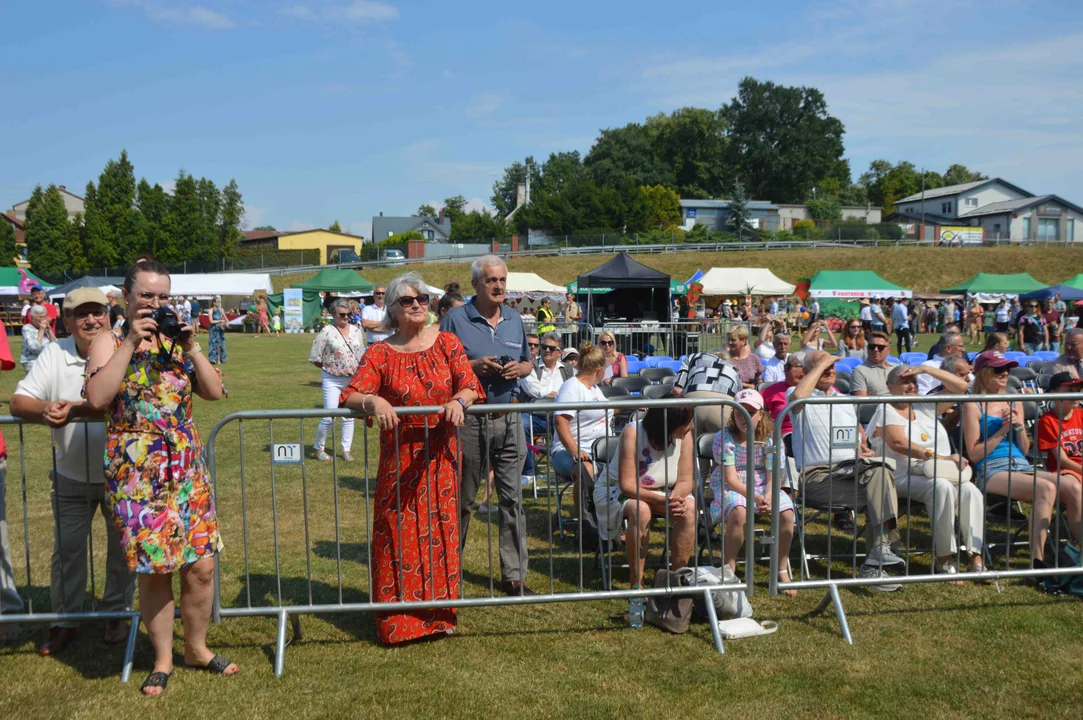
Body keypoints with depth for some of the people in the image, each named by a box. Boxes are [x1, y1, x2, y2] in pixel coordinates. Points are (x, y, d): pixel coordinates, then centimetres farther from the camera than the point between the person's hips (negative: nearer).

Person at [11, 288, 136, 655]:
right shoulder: (54, 354, -5)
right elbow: (18, 401, -10)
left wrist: (74, 409, -38)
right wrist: (44, 409, -32)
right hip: (71, 477, 2)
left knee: (122, 546, 9)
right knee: (66, 549, 9)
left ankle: (116, 614, 27)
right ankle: (64, 621, 24)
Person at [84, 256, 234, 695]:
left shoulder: (176, 342, 10)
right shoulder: (109, 342, 0)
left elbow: (215, 392, 2)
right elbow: (97, 398, -17)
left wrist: (191, 346, -8)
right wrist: (131, 343, -17)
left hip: (187, 468, 3)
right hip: (136, 473, -3)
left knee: (200, 566, 5)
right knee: (154, 571, 3)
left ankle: (196, 647, 26)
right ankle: (163, 659, 22)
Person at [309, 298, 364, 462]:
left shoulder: (355, 331, 6)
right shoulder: (327, 332, -10)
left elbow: (361, 354, 16)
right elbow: (315, 358, -8)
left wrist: (359, 372, 11)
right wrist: (329, 368, 0)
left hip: (353, 380, 5)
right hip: (332, 380, -4)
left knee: (349, 417, 9)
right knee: (329, 417, -6)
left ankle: (346, 450, 18)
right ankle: (319, 448, 13)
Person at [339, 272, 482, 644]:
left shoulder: (447, 343, 4)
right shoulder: (380, 353, -2)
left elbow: (470, 385, -5)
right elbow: (350, 396, -10)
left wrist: (459, 400, -27)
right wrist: (373, 402, -31)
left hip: (440, 455, 2)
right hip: (399, 456, -1)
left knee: (440, 529, 7)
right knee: (399, 533, 1)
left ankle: (438, 612, 22)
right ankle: (396, 619, 14)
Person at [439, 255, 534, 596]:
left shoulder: (515, 320, 11)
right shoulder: (456, 319, -4)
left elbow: (528, 363, 20)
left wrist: (519, 369, -3)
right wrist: (474, 366, -18)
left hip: (508, 418, 4)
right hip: (469, 419, -4)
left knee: (513, 498, 4)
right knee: (462, 499, 8)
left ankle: (514, 575, 13)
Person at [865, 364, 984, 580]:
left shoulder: (926, 407, 23)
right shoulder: (886, 411, 4)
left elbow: (960, 387, 18)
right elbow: (900, 444, -13)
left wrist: (927, 369, 8)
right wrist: (943, 458, -18)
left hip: (942, 473, 6)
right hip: (905, 477, -6)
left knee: (971, 491, -24)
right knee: (942, 487, -35)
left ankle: (976, 559, -26)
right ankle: (944, 560, -31)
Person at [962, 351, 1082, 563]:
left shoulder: (1014, 404, 20)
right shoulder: (973, 407, 1)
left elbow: (1024, 450, 18)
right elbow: (974, 454, -7)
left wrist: (1019, 425, 1)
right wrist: (1003, 430, -9)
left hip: (1022, 466, 6)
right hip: (992, 471, -6)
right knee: (1046, 488, -31)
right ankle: (1037, 559, -30)